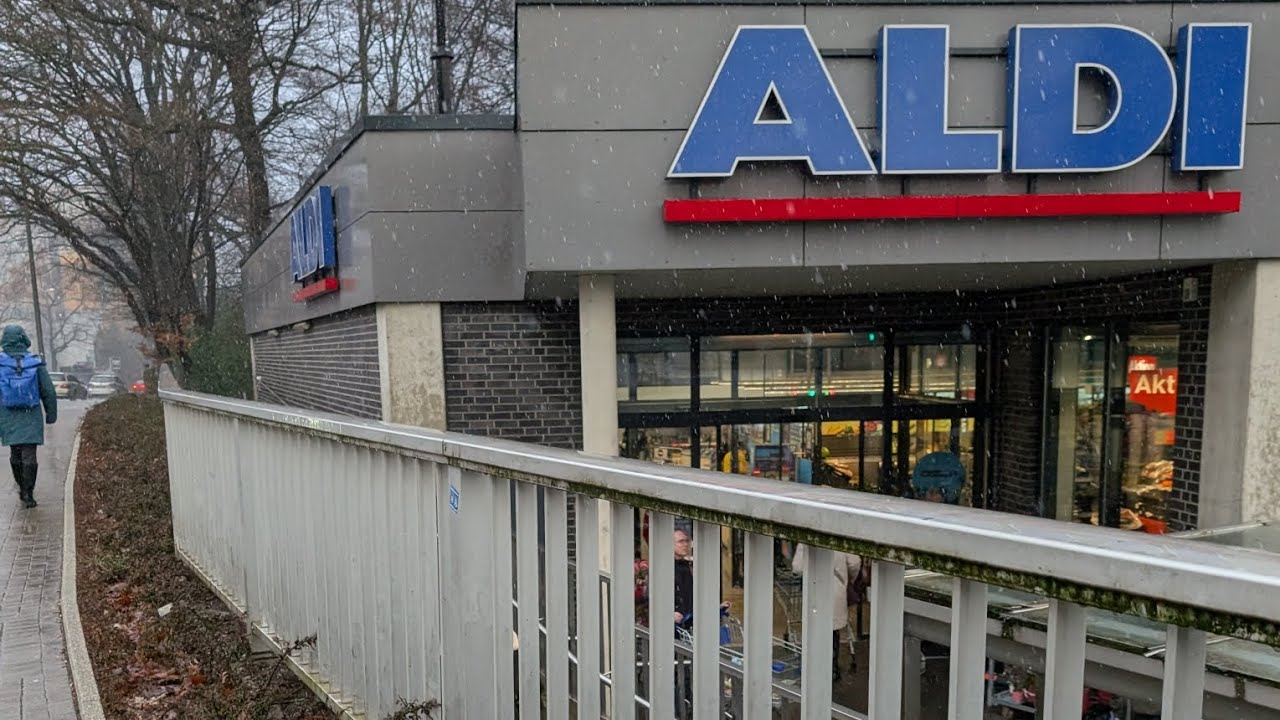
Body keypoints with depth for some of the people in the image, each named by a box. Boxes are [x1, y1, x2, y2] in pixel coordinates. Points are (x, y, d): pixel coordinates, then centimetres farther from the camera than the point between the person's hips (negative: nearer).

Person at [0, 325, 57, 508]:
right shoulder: (35, 363, -6)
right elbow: (48, 392, 0)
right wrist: (51, 415, 11)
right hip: (31, 418, -1)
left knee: (15, 455, 16)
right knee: (29, 455, 0)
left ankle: (23, 489, 26)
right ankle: (28, 493, -4)